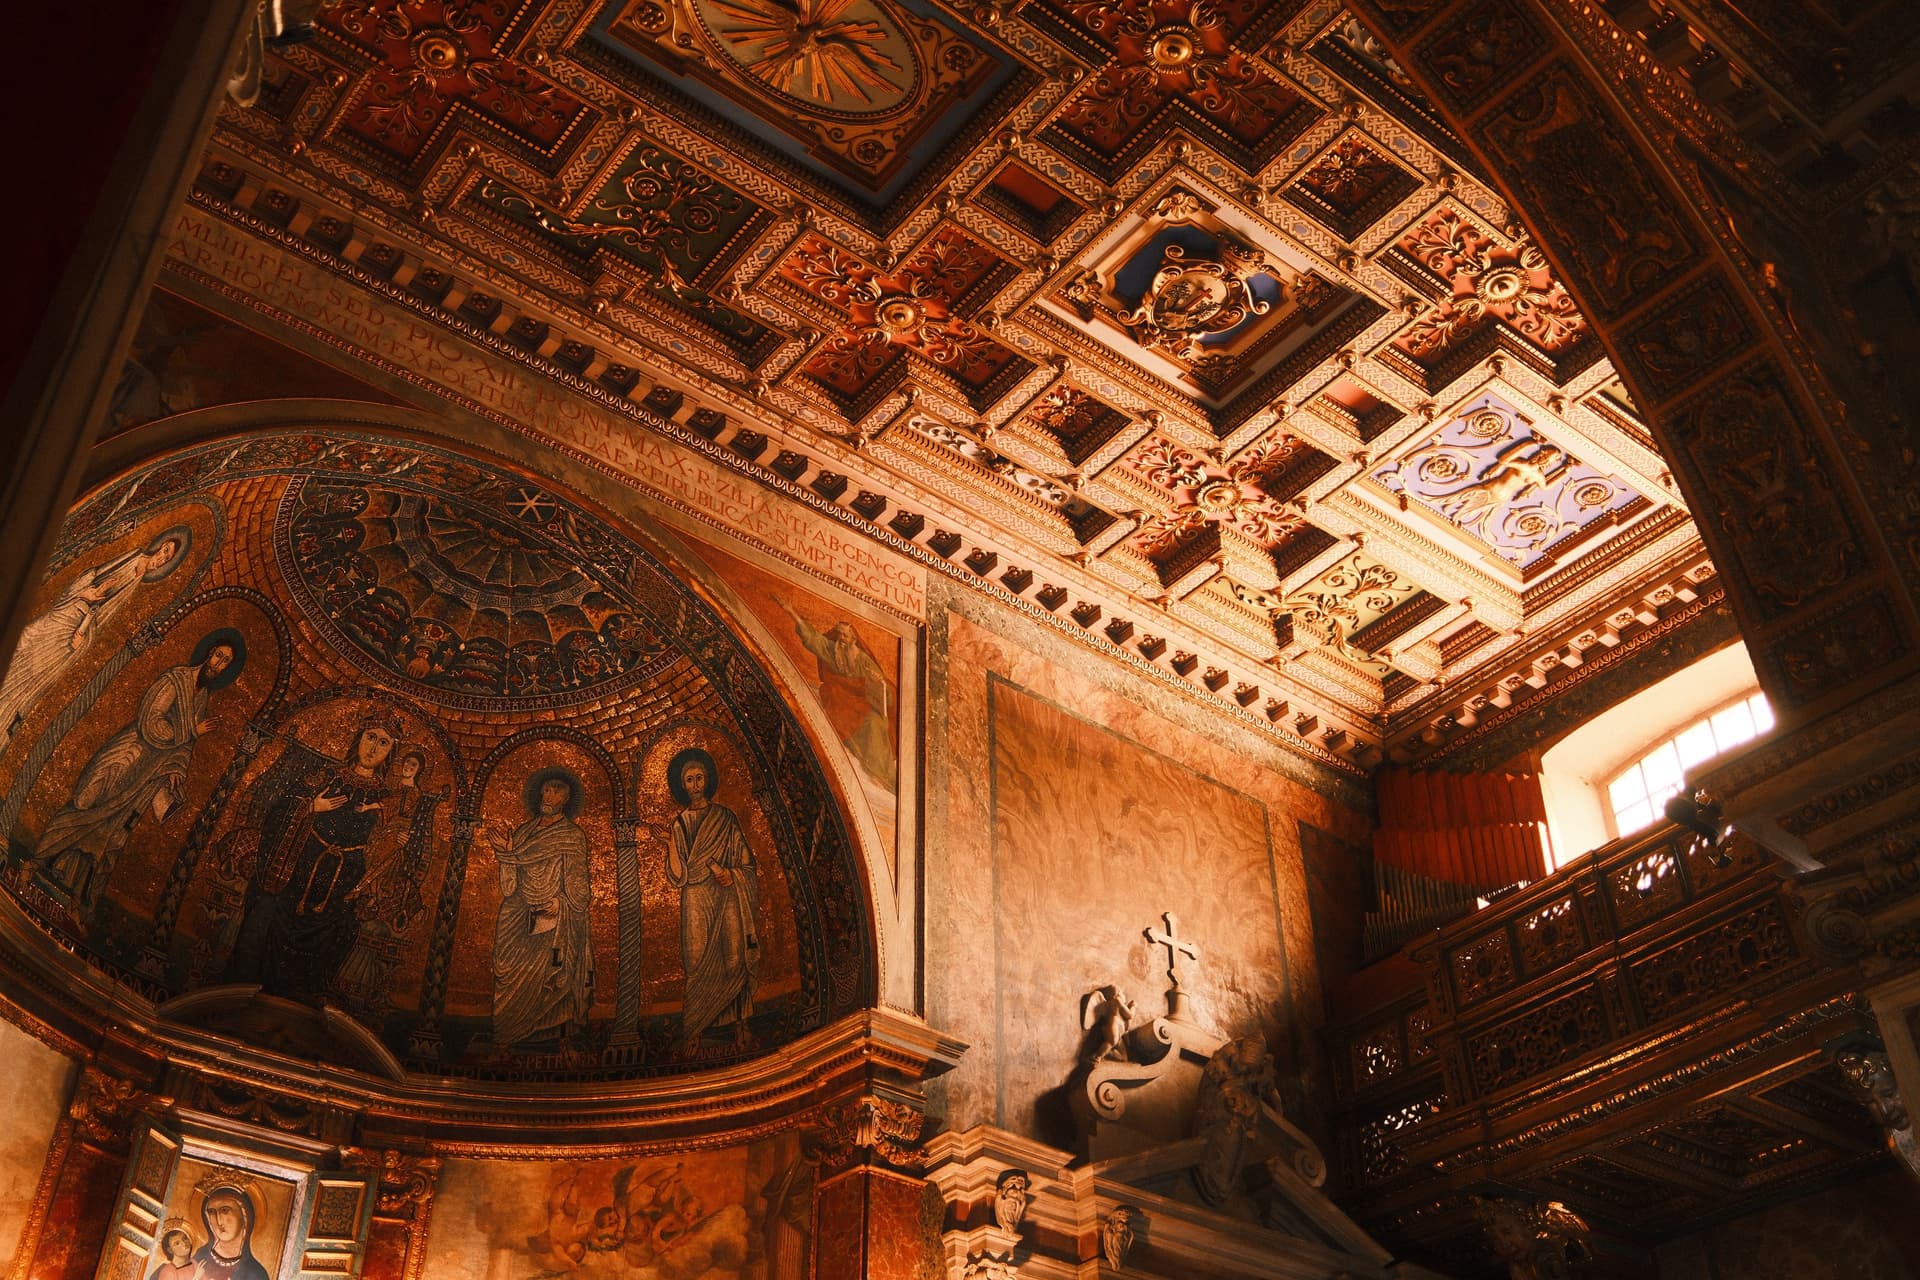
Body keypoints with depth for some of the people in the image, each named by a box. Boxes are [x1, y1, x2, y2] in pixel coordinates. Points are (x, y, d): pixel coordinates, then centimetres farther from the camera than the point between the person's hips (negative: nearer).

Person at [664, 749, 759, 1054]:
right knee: (699, 965, -3)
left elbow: (746, 866, 5)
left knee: (733, 961, -5)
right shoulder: (680, 823, 7)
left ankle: (738, 1021, 5)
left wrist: (730, 874, -14)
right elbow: (678, 875, -2)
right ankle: (695, 1031, 1)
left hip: (727, 902, 0)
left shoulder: (725, 818, 5)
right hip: (696, 905, 0)